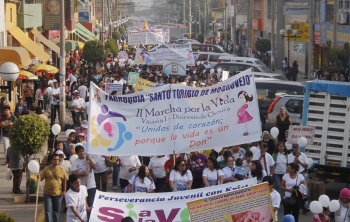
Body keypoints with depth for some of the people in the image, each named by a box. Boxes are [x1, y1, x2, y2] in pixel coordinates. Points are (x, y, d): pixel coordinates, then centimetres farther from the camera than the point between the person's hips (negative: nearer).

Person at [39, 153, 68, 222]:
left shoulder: (61, 169, 0)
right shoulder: (46, 169, -3)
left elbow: (64, 180, 5)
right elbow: (41, 177, 0)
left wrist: (64, 191, 1)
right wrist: (38, 177, -24)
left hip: (58, 194, 1)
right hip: (47, 193, -1)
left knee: (57, 211, 12)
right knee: (48, 211, -2)